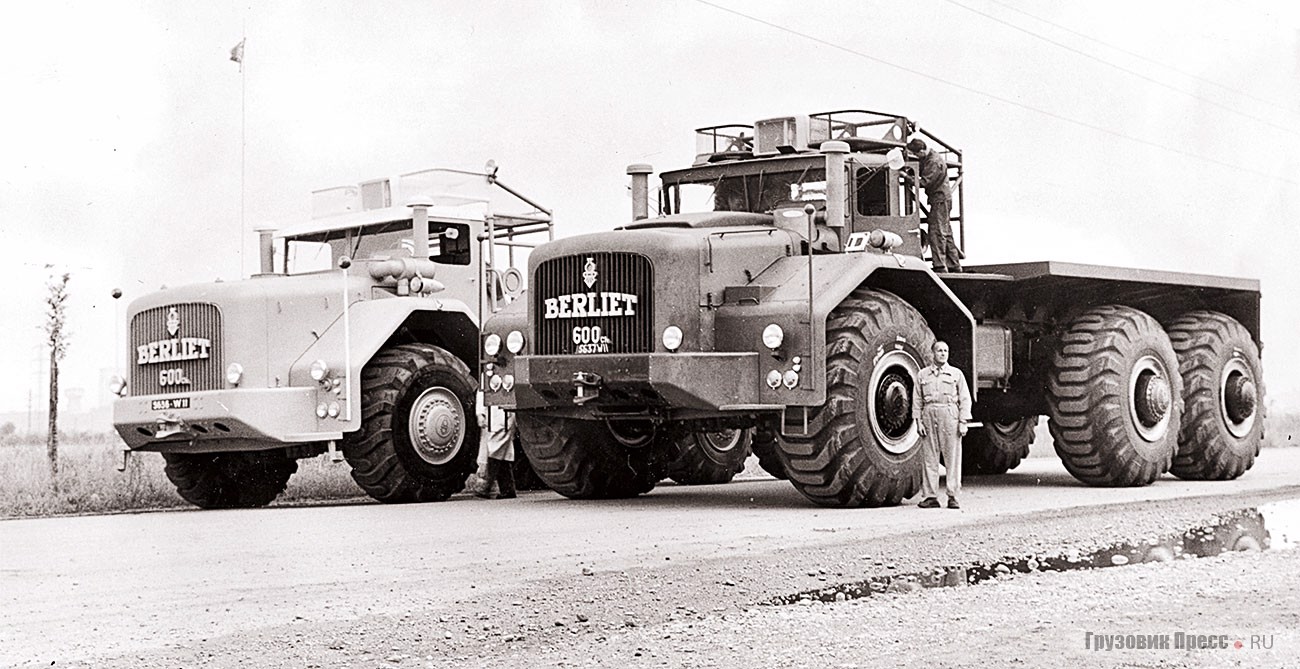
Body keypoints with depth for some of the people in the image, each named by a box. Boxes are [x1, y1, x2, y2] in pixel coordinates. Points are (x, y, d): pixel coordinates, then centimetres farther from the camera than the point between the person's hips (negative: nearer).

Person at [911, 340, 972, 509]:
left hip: (950, 415, -1)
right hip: (929, 414, 1)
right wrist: (918, 421, 1)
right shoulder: (923, 375, 12)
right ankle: (930, 496, 5)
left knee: (953, 457, -3)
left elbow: (965, 399, 5)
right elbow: (917, 400, 11)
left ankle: (953, 496, 1)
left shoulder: (956, 374, 9)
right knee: (929, 458, 1)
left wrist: (963, 422, -4)